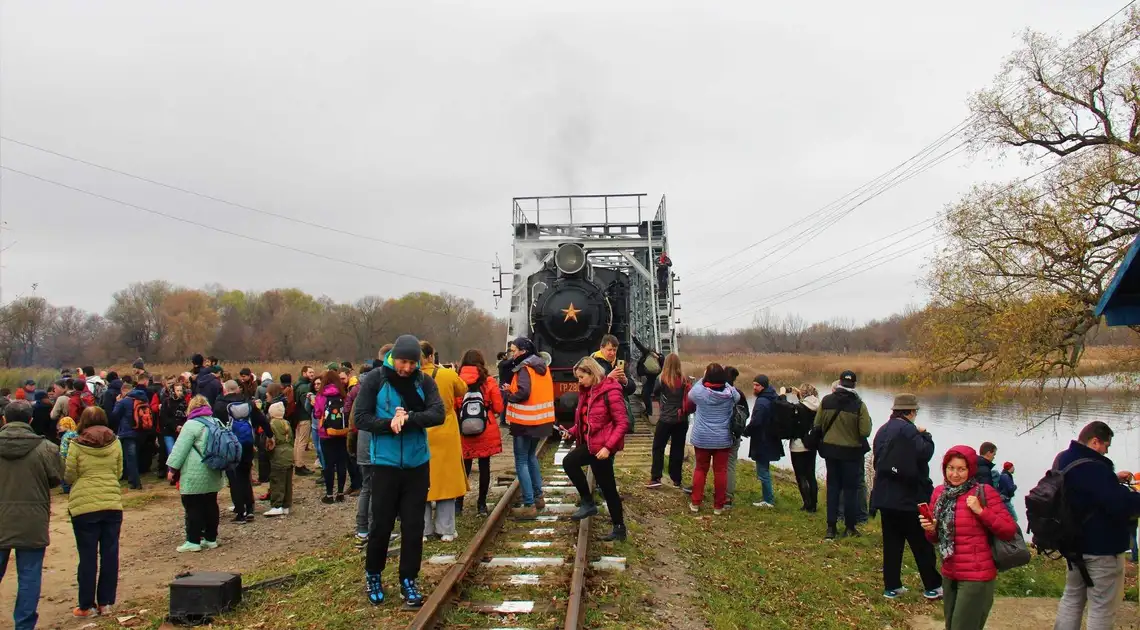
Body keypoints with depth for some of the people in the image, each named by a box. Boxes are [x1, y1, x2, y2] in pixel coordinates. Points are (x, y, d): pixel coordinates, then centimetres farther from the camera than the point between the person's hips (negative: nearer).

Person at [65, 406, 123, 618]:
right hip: (112, 504, 2)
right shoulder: (115, 443, 1)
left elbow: (69, 477, -2)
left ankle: (87, 605, 12)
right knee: (109, 554, 9)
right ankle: (106, 603, 14)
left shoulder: (77, 446, -7)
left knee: (88, 556, 5)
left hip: (84, 506, -2)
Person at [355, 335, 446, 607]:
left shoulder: (424, 382, 0)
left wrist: (408, 418, -24)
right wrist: (390, 423, -22)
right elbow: (361, 418, -8)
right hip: (385, 464, -2)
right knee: (382, 524, 6)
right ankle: (373, 574, 27)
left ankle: (408, 580, 20)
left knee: (414, 525, 7)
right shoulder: (375, 379, -6)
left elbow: (438, 414, -11)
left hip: (417, 464, 2)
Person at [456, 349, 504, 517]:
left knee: (464, 466, 13)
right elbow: (498, 408, -5)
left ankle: (458, 503, 15)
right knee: (484, 466, 9)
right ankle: (482, 504, 14)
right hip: (486, 432, -1)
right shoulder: (489, 381, -7)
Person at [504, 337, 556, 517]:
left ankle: (529, 505, -5)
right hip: (540, 419, 9)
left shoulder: (524, 369, -15)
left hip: (525, 421, -9)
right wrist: (512, 390, 9)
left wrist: (508, 394, -8)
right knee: (531, 457, 22)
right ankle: (538, 497, 26)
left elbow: (523, 393, -27)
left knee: (521, 462, -2)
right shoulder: (542, 367, 11)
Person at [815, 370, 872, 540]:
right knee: (851, 488, 9)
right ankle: (850, 527, 14)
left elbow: (817, 425, 0)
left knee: (833, 487, 12)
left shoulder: (826, 401, -7)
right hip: (851, 451, -3)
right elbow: (865, 431, -17)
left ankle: (831, 527, 11)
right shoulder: (859, 404, -15)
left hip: (830, 449, 3)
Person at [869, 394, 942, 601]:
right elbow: (925, 453, -22)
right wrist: (925, 435, -6)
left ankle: (891, 586, 13)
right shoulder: (908, 430, -14)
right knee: (922, 544, 5)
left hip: (885, 496, 7)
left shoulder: (883, 430, 11)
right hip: (909, 498, -7)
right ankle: (932, 586, 13)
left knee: (891, 543, 10)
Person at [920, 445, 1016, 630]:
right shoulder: (939, 493, 5)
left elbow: (1010, 531, -14)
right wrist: (930, 529, -7)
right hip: (949, 574, 6)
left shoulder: (984, 492, -11)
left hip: (976, 576, -6)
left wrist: (981, 511, -21)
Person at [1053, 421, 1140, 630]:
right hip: (1102, 546, -9)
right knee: (1103, 607, 0)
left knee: (1072, 597, 19)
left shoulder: (1064, 460, 4)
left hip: (1076, 542, 10)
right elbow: (1122, 504, -31)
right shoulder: (1092, 468, -28)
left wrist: (1113, 478, 13)